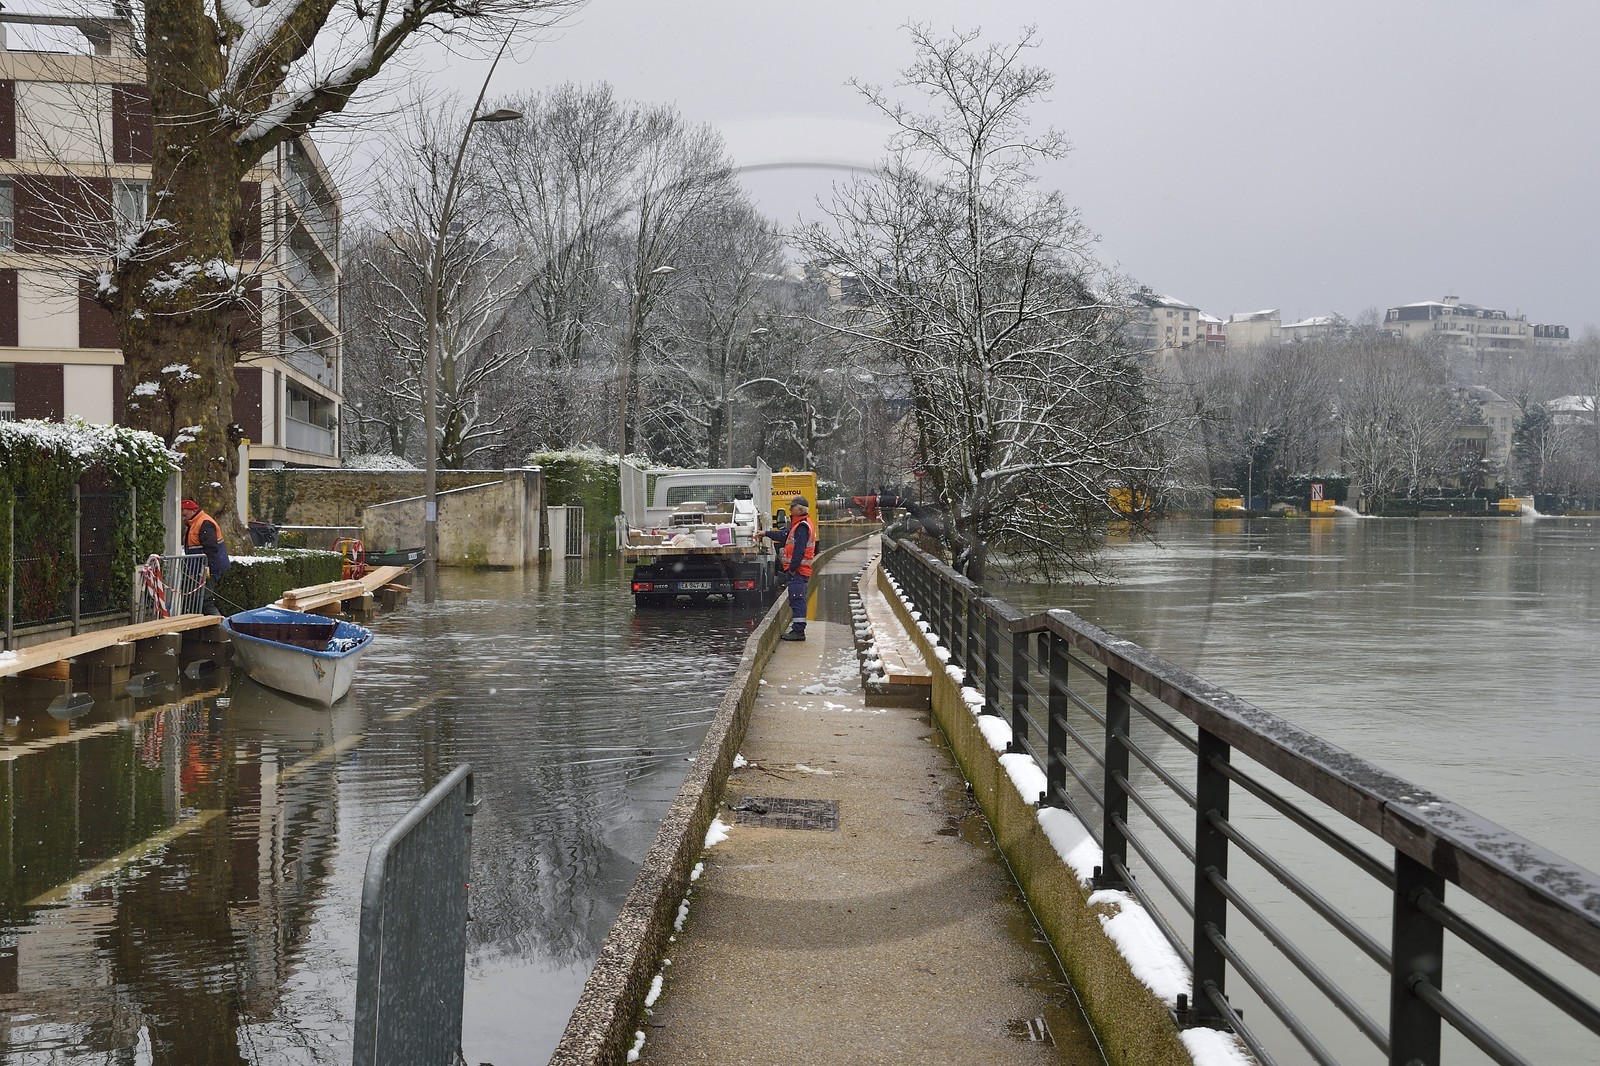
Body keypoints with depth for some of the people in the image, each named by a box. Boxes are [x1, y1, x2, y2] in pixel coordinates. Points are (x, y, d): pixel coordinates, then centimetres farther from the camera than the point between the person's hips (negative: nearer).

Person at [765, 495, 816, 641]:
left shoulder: (802, 527, -16)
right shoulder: (797, 525, 17)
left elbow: (799, 551, -22)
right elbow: (785, 535, 31)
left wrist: (792, 568, -21)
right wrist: (767, 533, 34)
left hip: (797, 570, -10)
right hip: (796, 570, 10)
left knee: (797, 599, -9)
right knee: (796, 599, 13)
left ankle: (798, 630, -9)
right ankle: (797, 630, 17)